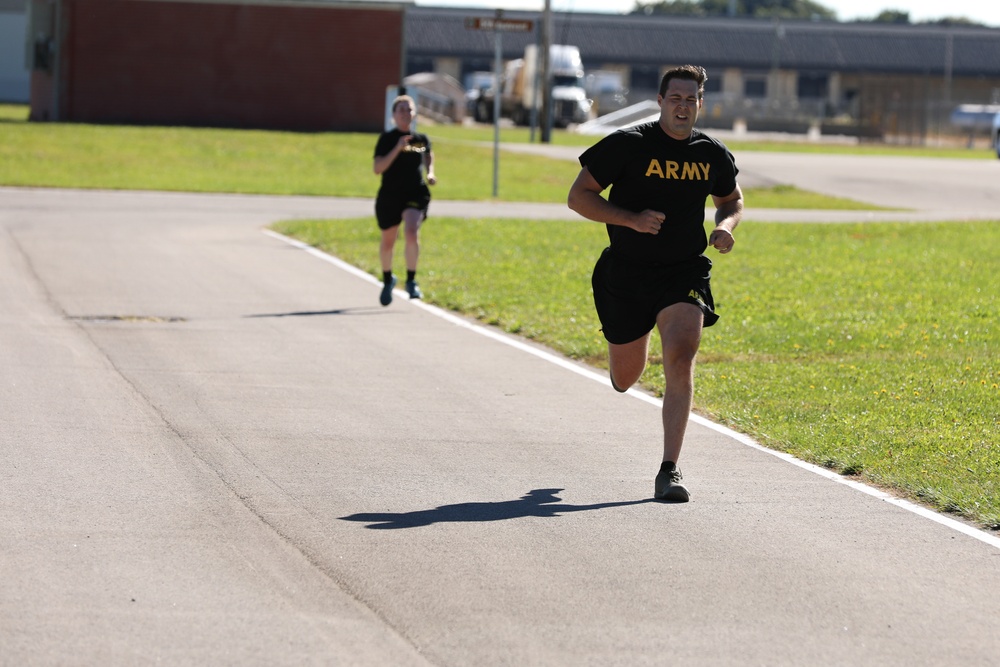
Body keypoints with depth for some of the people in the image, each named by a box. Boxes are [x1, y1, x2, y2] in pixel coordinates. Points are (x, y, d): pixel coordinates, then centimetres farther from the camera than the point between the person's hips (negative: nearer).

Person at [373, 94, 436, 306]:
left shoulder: (421, 139, 6)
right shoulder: (387, 139, -4)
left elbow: (429, 157, 27)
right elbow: (378, 168, -14)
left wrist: (430, 173, 8)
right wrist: (397, 149, -22)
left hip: (416, 195, 0)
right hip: (389, 196, 0)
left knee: (412, 232, -26)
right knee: (387, 241, 13)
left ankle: (411, 280, -14)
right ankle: (387, 280, 40)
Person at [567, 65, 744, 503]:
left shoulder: (713, 155, 2)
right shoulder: (628, 145, -9)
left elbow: (731, 199, 21)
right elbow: (578, 196, -7)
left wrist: (726, 226, -2)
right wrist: (632, 219, -20)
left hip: (685, 271, 1)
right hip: (626, 273, -1)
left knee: (680, 359, -23)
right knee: (624, 380, 12)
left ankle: (669, 471, -20)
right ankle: (624, 352, 54)